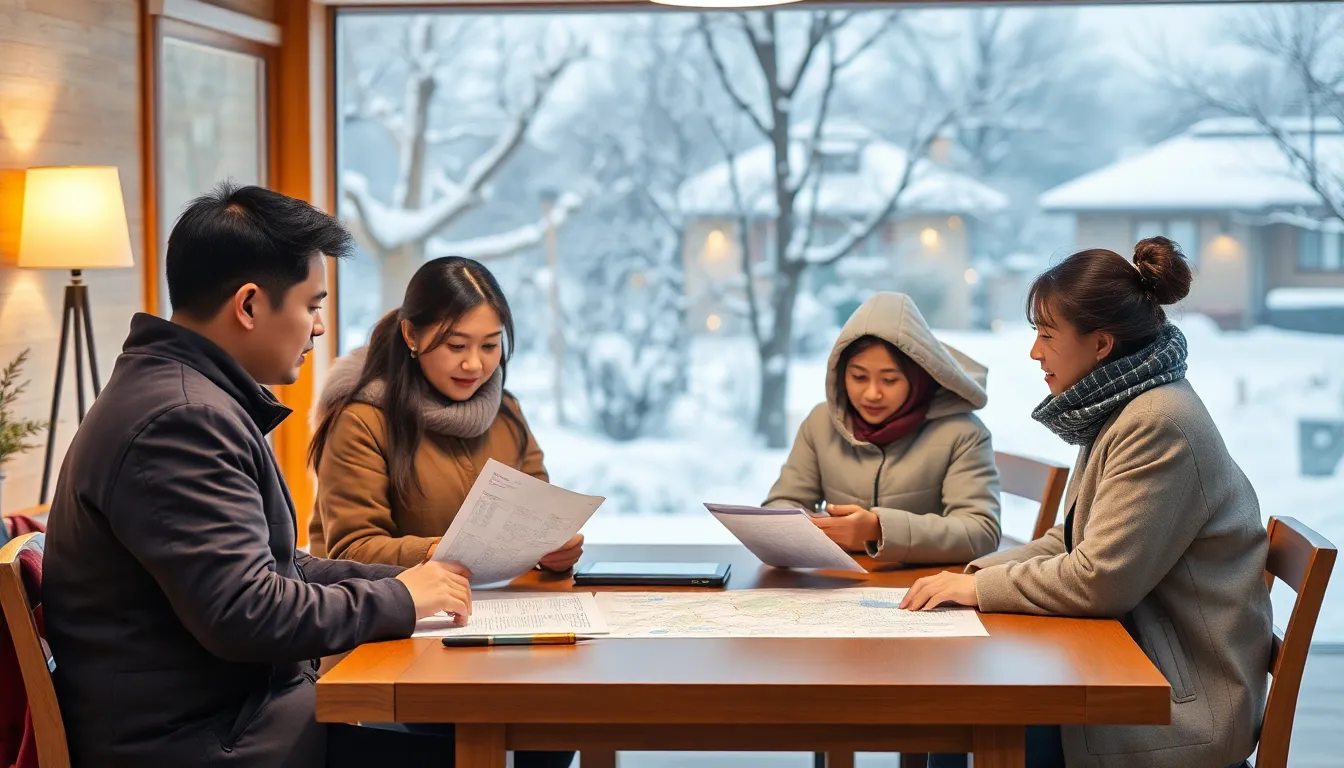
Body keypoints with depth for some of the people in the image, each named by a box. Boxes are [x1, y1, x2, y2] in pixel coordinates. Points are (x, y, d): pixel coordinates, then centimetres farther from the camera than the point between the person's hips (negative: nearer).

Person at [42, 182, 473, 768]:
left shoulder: (193, 397, 16)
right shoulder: (181, 421, -19)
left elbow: (272, 566, 22)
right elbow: (244, 614, -25)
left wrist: (405, 581, 10)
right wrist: (399, 601, -12)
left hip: (229, 708, 10)